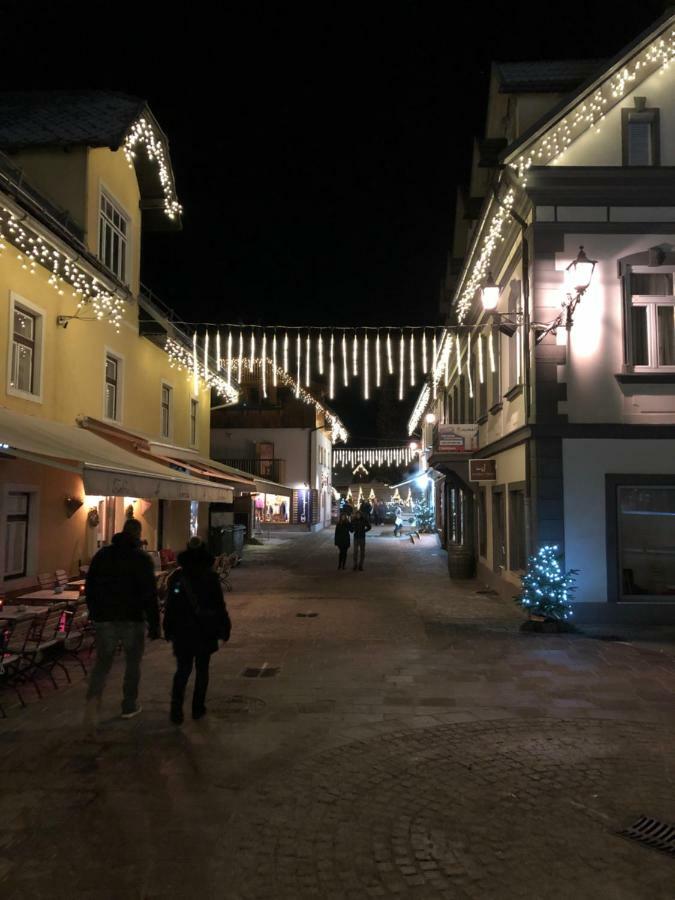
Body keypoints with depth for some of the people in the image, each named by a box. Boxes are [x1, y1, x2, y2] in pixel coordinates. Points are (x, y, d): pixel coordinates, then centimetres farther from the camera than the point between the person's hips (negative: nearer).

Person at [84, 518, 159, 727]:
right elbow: (150, 594, -11)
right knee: (133, 663, 13)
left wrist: (94, 613, 19)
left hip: (105, 618, 3)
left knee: (102, 662, 10)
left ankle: (93, 698, -13)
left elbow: (89, 587, 9)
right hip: (133, 619, -3)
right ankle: (129, 706, 20)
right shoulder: (142, 558, -8)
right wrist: (154, 625, -6)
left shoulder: (102, 554, 4)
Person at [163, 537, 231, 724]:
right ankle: (197, 708, 15)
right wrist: (224, 627, 2)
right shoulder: (210, 577, -8)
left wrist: (168, 630, 9)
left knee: (182, 670, 9)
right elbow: (220, 606, -7)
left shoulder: (176, 576, -1)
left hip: (182, 632, 2)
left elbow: (169, 606, 1)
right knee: (202, 670, 12)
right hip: (205, 632, -1)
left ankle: (176, 707, -6)